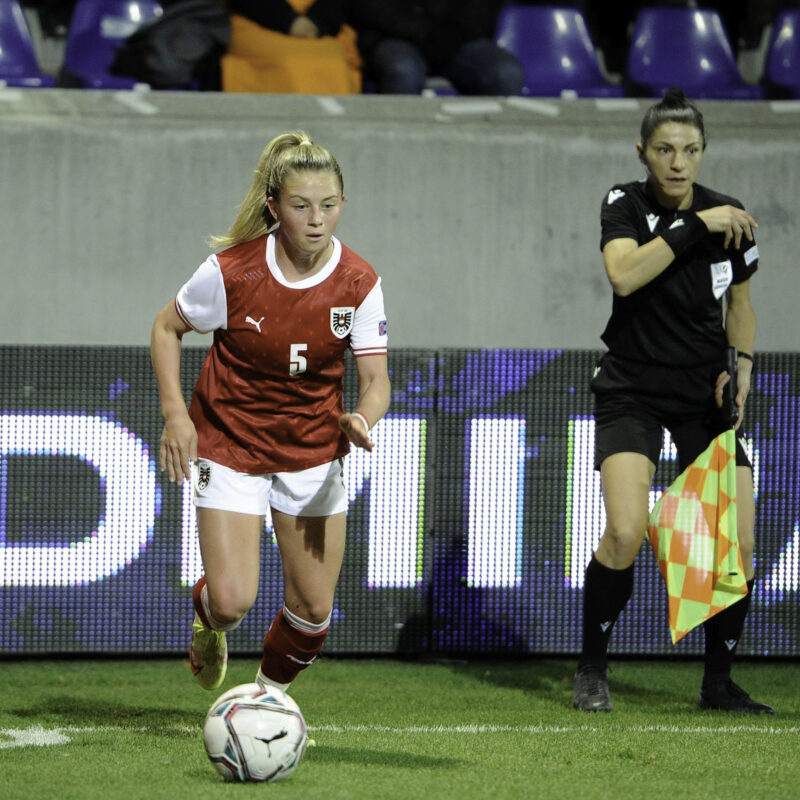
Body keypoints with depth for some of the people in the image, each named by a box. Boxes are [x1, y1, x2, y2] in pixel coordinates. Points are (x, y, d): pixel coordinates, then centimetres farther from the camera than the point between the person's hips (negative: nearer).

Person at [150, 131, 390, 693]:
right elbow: (167, 328, -2)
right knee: (233, 600, -13)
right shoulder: (232, 271, -19)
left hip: (314, 450, 3)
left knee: (313, 608, 3)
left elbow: (375, 379, -11)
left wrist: (362, 419, -34)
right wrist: (176, 414, -13)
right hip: (231, 442, -2)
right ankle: (207, 617, 27)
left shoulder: (359, 283, -13)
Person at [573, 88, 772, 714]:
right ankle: (591, 672, -2)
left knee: (738, 544, -6)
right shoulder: (625, 205, -8)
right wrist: (696, 226, -28)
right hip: (632, 390, -3)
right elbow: (624, 274, -27)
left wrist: (741, 365, -2)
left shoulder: (730, 219, -2)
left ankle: (719, 683, 11)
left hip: (705, 396, 3)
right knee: (625, 532, -21)